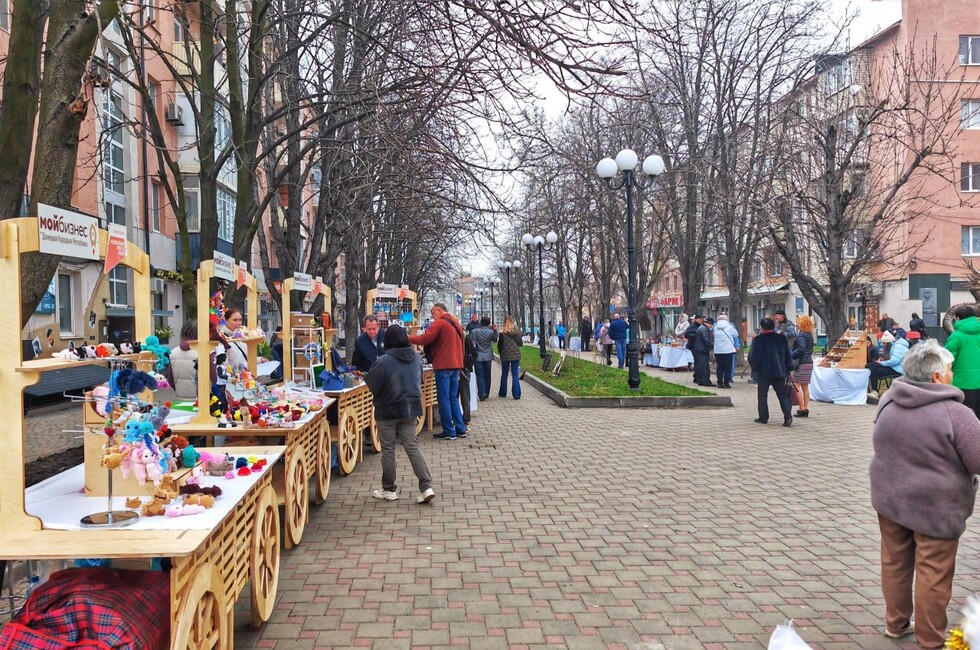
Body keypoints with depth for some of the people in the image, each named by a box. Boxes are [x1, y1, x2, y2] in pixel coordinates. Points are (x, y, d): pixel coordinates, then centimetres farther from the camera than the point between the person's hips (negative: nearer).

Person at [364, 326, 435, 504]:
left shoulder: (384, 361, -21)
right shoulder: (416, 358, -2)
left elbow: (370, 384, -11)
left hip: (387, 411, -5)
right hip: (410, 409, 5)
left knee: (388, 450, 9)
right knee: (412, 446, 9)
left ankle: (389, 489, 20)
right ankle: (426, 487, 1)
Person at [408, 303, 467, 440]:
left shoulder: (439, 323, -10)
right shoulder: (456, 323, 17)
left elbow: (424, 339, -17)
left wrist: (408, 338, -5)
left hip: (443, 365, -8)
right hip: (456, 364, 8)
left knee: (444, 399, -2)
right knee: (453, 398, 14)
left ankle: (449, 432, 0)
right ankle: (460, 429, 14)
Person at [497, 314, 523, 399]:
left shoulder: (502, 332, -11)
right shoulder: (517, 331, -4)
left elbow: (499, 344, -7)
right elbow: (521, 343, 2)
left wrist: (500, 352, 10)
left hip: (505, 356, -1)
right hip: (516, 355, 1)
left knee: (504, 374, 13)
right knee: (515, 375, 4)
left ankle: (502, 393, 21)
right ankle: (516, 394, -2)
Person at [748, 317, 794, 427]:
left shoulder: (757, 340, -8)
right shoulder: (781, 338, 5)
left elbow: (752, 357, -9)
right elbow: (787, 355, 9)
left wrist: (755, 368, 9)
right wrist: (787, 370, 16)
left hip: (763, 372, -3)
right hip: (779, 372, 3)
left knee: (762, 395, 9)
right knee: (782, 394, 6)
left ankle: (763, 417, 12)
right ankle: (788, 416, -8)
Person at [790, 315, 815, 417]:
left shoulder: (800, 335, -13)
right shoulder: (810, 335, 13)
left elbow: (801, 349, -24)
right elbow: (810, 350, 17)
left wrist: (790, 355, -17)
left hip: (801, 363, -9)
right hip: (809, 362, 9)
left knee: (797, 386, -4)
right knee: (805, 387, 12)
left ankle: (801, 409, -7)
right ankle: (806, 408, 13)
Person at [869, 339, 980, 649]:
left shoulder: (889, 402, -1)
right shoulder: (955, 414, -21)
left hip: (890, 498, 6)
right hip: (935, 506, -6)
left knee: (895, 564, 19)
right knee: (933, 574, 9)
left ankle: (896, 623, 34)